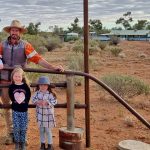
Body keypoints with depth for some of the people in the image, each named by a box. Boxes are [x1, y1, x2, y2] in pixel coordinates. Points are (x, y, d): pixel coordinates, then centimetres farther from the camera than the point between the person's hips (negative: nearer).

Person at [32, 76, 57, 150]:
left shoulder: (50, 94, -14)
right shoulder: (37, 93, -3)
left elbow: (54, 102, -17)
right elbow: (33, 99, -1)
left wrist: (47, 102, -28)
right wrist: (37, 102, -20)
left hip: (48, 114, -4)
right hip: (40, 114, 4)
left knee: (48, 130, 5)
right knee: (41, 130, 14)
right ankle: (42, 144, 29)